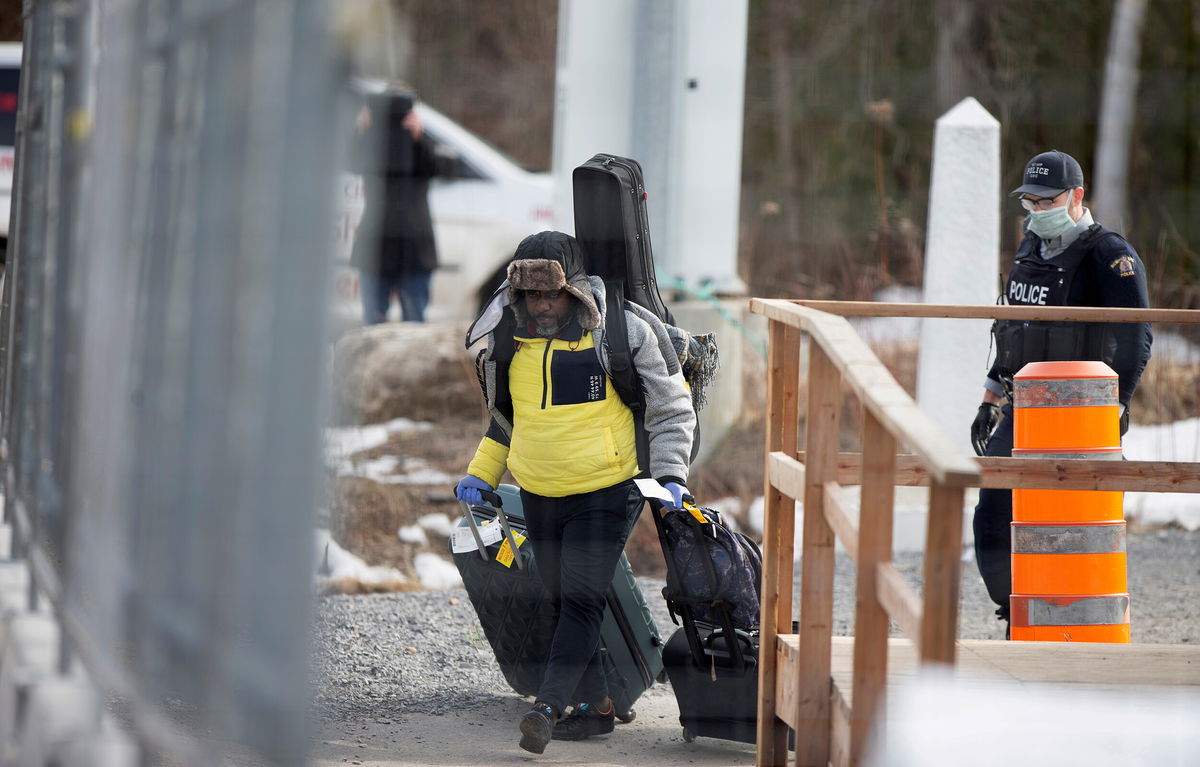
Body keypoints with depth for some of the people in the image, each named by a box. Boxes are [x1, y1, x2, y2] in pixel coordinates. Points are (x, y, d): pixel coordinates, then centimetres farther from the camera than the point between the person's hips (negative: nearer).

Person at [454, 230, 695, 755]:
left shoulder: (625, 332, -11)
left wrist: (670, 475, -11)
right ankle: (595, 705, 19)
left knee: (581, 601, -14)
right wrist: (481, 474, 9)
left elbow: (671, 409, -1)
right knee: (562, 602, 9)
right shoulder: (509, 340, 2)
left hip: (606, 493, -5)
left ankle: (546, 707, -21)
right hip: (539, 495, 5)